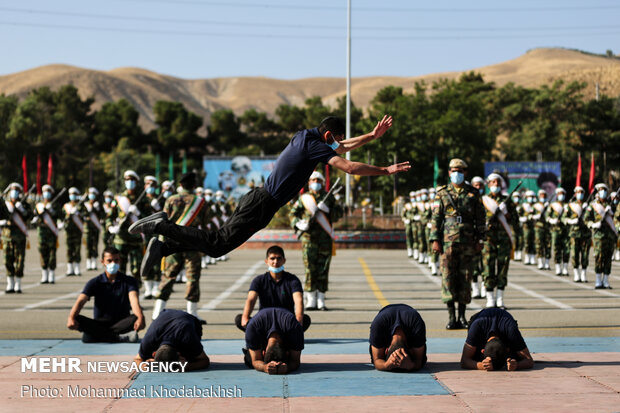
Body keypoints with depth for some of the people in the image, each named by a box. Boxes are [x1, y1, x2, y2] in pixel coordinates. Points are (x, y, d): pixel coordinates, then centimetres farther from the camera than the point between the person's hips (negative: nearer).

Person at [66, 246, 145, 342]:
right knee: (78, 320, -29)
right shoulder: (95, 282, 2)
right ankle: (121, 337, -37)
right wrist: (71, 318, -36)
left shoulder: (129, 281, 1)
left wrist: (140, 318, -41)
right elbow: (80, 301, -13)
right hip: (100, 323, 1)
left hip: (122, 323, -1)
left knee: (135, 319, -33)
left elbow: (134, 300, -18)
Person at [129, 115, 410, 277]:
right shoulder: (315, 146, -14)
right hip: (262, 206, -10)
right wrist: (385, 171, -15)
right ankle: (162, 227, -8)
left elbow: (341, 147, 30)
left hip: (258, 198, 10)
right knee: (218, 245, -10)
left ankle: (162, 248, 9)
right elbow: (349, 167, -22)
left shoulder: (306, 136, 16)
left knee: (217, 242, 12)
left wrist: (372, 136, 27)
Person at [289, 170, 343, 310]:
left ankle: (321, 300, 6)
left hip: (325, 237, 1)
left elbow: (339, 213, 6)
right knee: (310, 268, -6)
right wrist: (298, 223, -9)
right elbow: (292, 214, 10)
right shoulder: (303, 198, 10)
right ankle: (311, 300, -2)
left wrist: (327, 210, -12)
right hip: (309, 237, -1)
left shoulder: (329, 198, 12)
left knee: (323, 269, 0)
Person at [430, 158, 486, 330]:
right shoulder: (442, 193, 7)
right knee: (448, 277, -4)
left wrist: (480, 240, 3)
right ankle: (451, 317, 1)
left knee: (465, 278, 3)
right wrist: (435, 240, -5)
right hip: (448, 242, -1)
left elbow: (480, 218, 9)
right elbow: (436, 218, 4)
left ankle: (462, 316, 10)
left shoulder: (473, 194, 9)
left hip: (468, 243, 1)